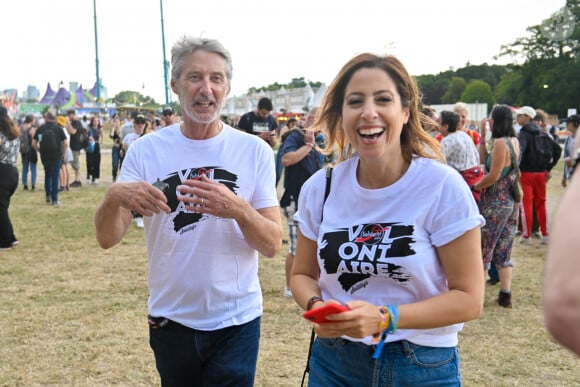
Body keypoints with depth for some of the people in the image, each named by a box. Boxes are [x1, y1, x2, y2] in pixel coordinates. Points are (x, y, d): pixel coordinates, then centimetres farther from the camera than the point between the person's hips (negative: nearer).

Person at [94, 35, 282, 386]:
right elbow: (107, 239, -8)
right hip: (170, 319, 2)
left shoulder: (255, 151, -6)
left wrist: (239, 210, -28)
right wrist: (114, 197, -29)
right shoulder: (146, 150, -4)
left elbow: (273, 246, -8)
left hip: (236, 320, -1)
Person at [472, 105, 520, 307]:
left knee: (482, 248, 1)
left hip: (495, 203, -9)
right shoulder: (514, 141, 9)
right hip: (511, 202, 9)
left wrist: (474, 187, -7)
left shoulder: (500, 142, -18)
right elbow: (484, 160, 10)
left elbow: (494, 175, -20)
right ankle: (505, 294, 16)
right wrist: (483, 135, 9)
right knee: (503, 249, 13)